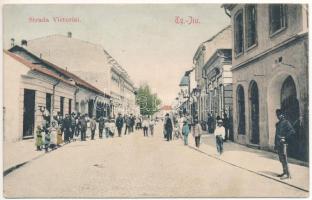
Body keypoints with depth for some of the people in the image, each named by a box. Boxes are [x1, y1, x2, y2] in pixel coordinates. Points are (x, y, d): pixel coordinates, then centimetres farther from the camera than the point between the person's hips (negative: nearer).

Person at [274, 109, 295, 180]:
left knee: (284, 159, -9)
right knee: (281, 159, 12)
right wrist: (275, 144, 18)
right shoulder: (278, 124, 17)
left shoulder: (286, 122, -7)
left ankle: (287, 174, -5)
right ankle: (284, 172, 21)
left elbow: (292, 131, -18)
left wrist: (285, 139, -16)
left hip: (283, 144, -8)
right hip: (278, 144, 8)